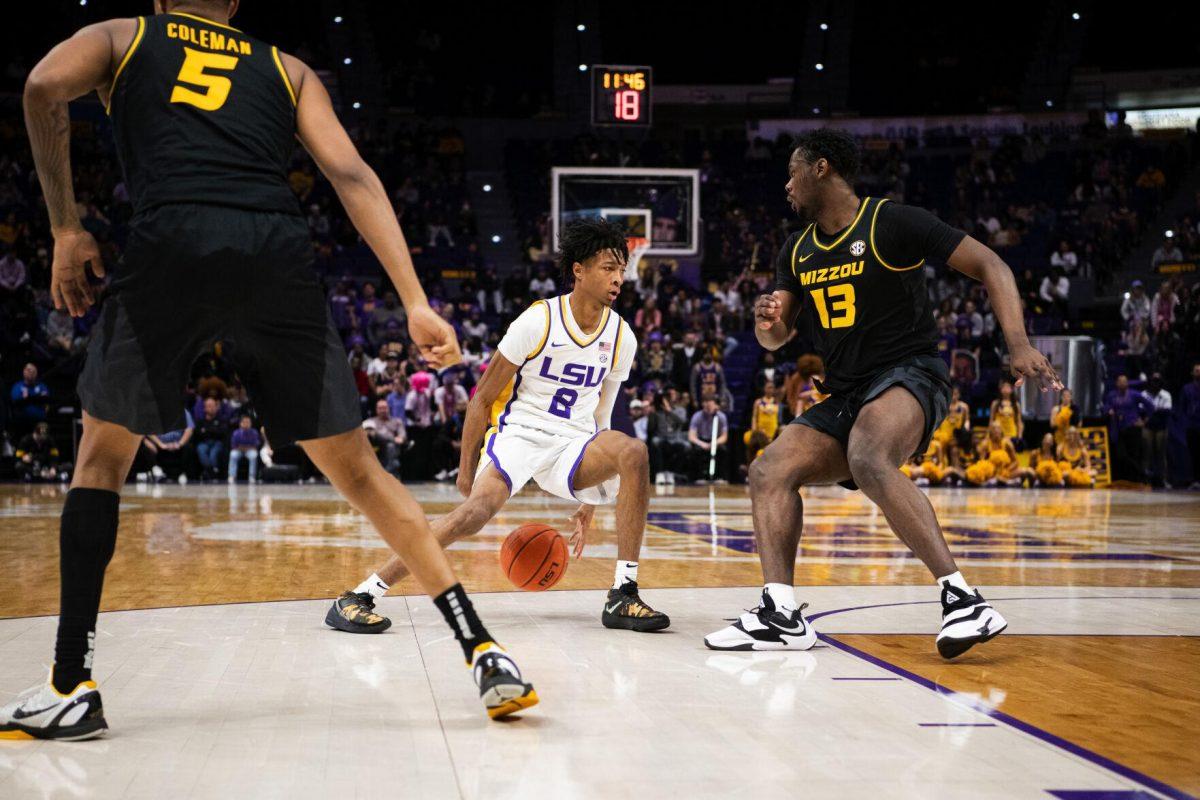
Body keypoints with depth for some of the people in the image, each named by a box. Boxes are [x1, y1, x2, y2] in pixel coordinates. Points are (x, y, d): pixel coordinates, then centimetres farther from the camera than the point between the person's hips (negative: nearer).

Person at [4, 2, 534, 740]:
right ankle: (484, 652, 5)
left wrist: (66, 228, 10)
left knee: (101, 457, 17)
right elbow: (351, 174, 14)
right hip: (279, 251, 2)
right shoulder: (286, 68, 29)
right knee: (358, 471, 12)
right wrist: (416, 303, 6)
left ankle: (72, 690, 12)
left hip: (171, 243, -2)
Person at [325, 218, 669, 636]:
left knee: (633, 452, -27)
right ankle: (357, 597, -24)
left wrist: (590, 500, 12)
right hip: (518, 433, -4)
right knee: (476, 510, -31)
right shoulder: (538, 321, -10)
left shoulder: (622, 338, 4)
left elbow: (598, 419, 14)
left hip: (572, 444, 4)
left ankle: (623, 597, -23)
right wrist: (466, 468, -3)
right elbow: (482, 398, -3)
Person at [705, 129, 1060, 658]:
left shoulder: (893, 223, -8)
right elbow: (776, 339, 16)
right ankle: (781, 614, -13)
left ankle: (961, 597, -39)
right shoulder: (797, 252, 13)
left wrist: (1019, 345, -22)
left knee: (868, 461, -36)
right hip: (844, 397, 8)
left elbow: (990, 266, -9)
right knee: (768, 472, -8)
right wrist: (766, 322, -10)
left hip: (909, 376, -8)